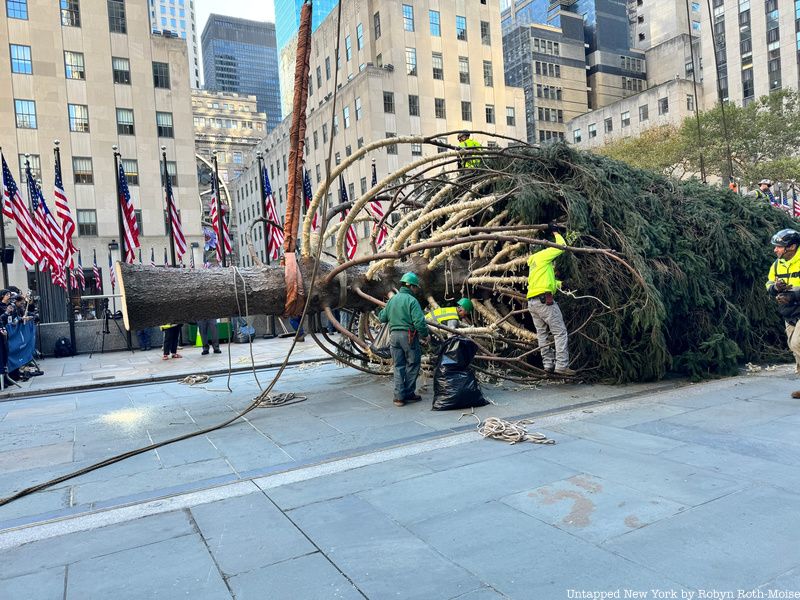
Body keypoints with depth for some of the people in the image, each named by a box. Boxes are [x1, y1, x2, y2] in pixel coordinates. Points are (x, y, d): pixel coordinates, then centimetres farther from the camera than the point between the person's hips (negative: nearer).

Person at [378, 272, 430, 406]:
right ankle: (409, 394, 15)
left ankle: (399, 396, 9)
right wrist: (425, 335, -4)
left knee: (398, 366, 11)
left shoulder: (392, 299, 8)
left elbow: (382, 318, 15)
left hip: (394, 335, 6)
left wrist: (381, 312, 37)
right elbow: (419, 321, -18)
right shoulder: (411, 300, -11)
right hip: (408, 335, -6)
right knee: (412, 365, 9)